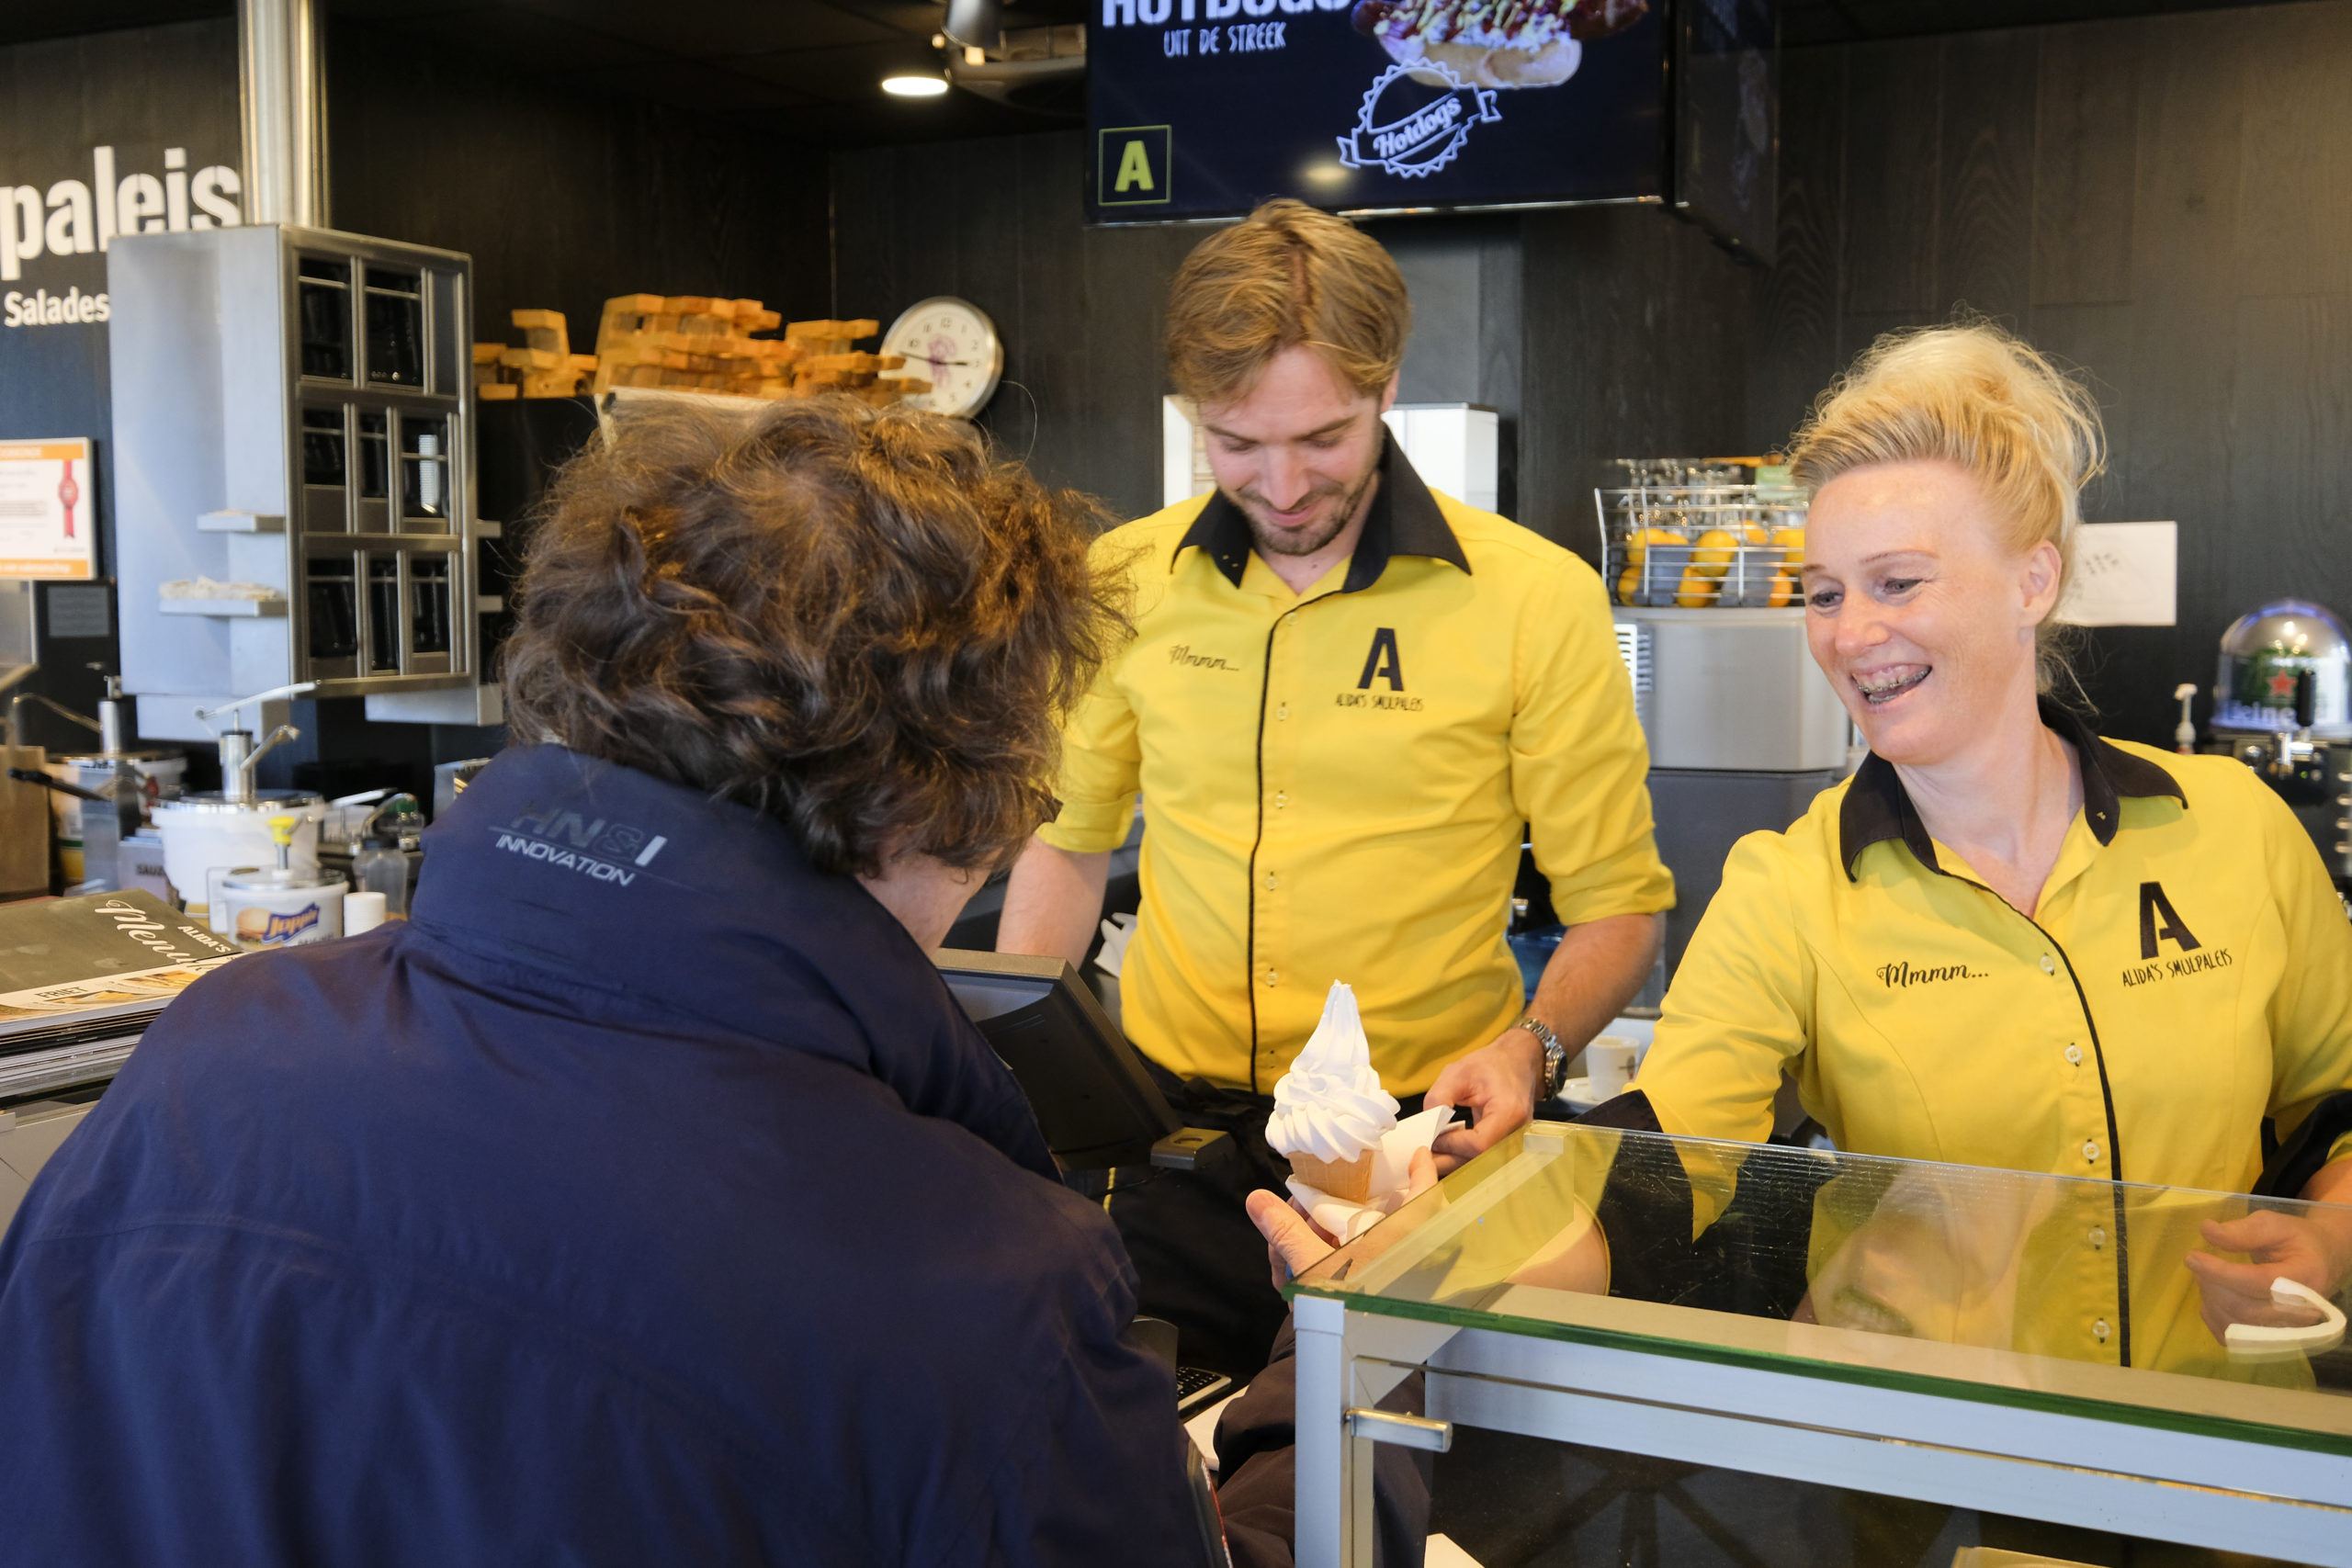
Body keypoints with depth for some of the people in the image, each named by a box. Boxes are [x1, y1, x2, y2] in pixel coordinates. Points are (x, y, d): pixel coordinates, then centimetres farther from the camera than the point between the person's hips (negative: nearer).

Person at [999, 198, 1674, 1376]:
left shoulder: (1539, 601, -4)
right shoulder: (1124, 580, 7)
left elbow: (1617, 906, 3)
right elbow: (1069, 841, 19)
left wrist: (1531, 1048, -16)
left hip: (1415, 1140, -2)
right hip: (1166, 1130, 2)